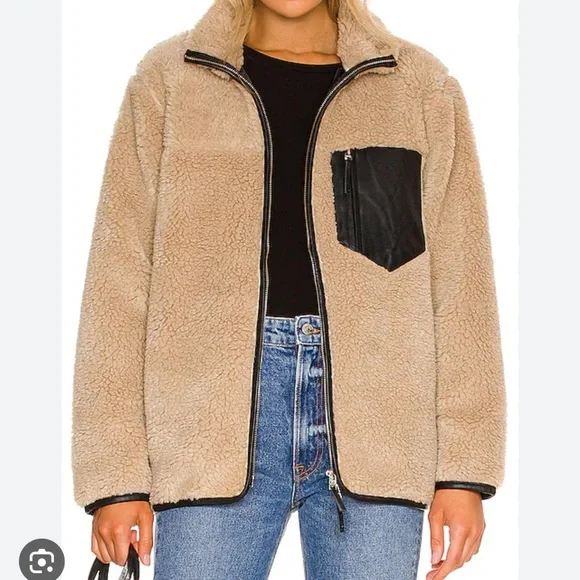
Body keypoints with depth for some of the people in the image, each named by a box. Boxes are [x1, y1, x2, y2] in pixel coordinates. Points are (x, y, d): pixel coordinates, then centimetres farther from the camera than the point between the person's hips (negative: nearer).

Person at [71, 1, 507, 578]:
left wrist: (463, 469, 1)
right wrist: (115, 477, -1)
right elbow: (119, 284, 5)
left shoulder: (423, 88, 11)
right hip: (214, 420, 0)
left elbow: (462, 288, 7)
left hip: (375, 427, 1)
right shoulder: (167, 81, 9)